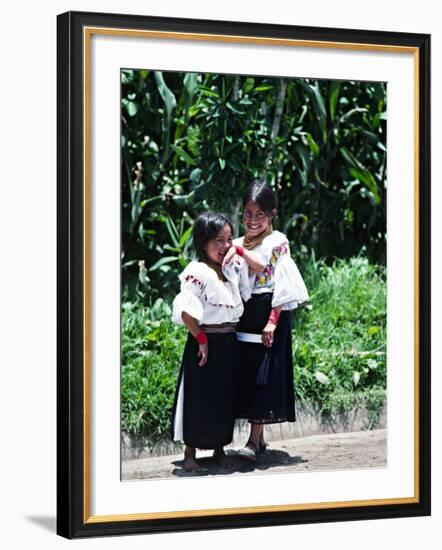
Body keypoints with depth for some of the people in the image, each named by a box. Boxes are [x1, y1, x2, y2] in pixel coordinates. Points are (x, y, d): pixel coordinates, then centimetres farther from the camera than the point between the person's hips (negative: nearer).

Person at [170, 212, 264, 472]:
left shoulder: (233, 267, 6)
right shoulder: (197, 272, -15)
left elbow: (260, 267, 11)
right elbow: (185, 311, -20)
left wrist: (239, 250, 2)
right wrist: (200, 339, -15)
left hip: (229, 341, 7)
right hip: (206, 341, -6)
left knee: (226, 397, 12)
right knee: (199, 399, 0)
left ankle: (220, 449, 26)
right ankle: (190, 453, 11)